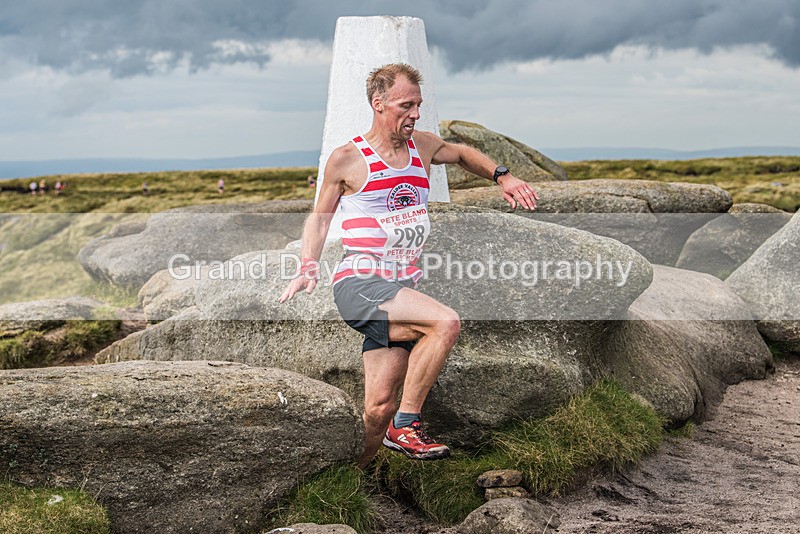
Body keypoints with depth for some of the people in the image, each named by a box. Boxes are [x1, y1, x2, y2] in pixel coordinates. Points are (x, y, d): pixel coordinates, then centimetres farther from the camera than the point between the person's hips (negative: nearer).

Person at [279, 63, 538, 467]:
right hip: (358, 285, -5)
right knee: (446, 322, -28)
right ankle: (406, 424, -16)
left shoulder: (423, 147, 14)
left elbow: (463, 154, 35)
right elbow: (319, 217, 13)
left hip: (400, 290, 5)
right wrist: (308, 268, 0)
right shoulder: (346, 160, 1)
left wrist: (502, 177, 20)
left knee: (380, 407, -4)